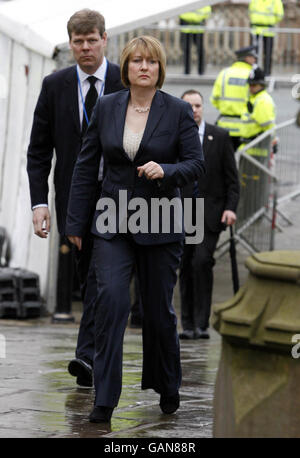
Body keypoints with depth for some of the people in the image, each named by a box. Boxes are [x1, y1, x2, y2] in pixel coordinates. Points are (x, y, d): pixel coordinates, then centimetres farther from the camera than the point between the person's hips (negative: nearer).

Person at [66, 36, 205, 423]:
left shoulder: (178, 111, -3)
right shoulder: (106, 108, 3)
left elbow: (196, 163, -3)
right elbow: (86, 166, 7)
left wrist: (165, 170, -24)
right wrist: (75, 222, 5)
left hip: (160, 224, -1)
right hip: (112, 223, 1)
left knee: (159, 309, 8)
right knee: (110, 299, -16)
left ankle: (168, 388, 32)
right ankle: (104, 400, -15)